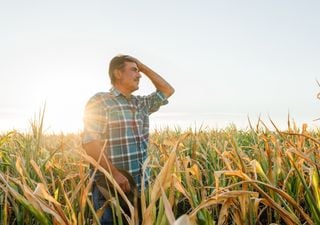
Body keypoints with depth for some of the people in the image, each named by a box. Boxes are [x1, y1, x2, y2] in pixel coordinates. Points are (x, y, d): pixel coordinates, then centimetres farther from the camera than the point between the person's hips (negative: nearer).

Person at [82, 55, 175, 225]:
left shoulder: (141, 104, 13)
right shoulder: (99, 101, -8)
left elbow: (168, 90, 21)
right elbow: (89, 144, -15)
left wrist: (143, 66, 14)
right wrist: (114, 173, -24)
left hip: (140, 185, 7)